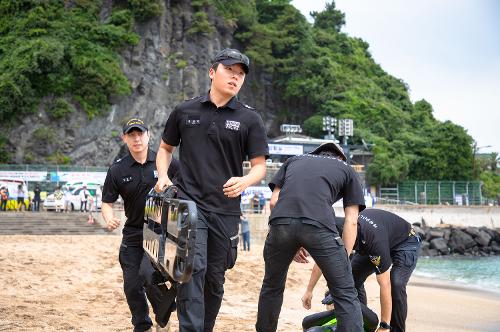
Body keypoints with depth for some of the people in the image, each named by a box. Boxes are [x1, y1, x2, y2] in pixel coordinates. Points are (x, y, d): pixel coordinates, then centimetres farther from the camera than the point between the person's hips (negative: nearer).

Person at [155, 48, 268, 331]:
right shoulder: (185, 111, 7)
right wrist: (163, 176, 1)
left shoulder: (250, 119, 5)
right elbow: (165, 148, 20)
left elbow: (260, 166, 3)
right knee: (194, 268, -19)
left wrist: (245, 181, -19)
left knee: (215, 278, 10)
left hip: (226, 210, 2)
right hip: (188, 203, -1)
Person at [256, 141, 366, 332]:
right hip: (319, 226, -3)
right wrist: (344, 258, 21)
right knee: (345, 294, 5)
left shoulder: (294, 161, 34)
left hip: (280, 223, 3)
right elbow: (351, 221, 19)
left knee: (272, 287, 24)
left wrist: (291, 243, 26)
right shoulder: (346, 169, 28)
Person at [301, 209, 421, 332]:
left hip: (406, 242, -6)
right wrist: (309, 291, -5)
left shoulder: (375, 239, -43)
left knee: (396, 284, -29)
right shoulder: (341, 228, -26)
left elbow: (385, 285, -39)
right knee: (353, 276, -10)